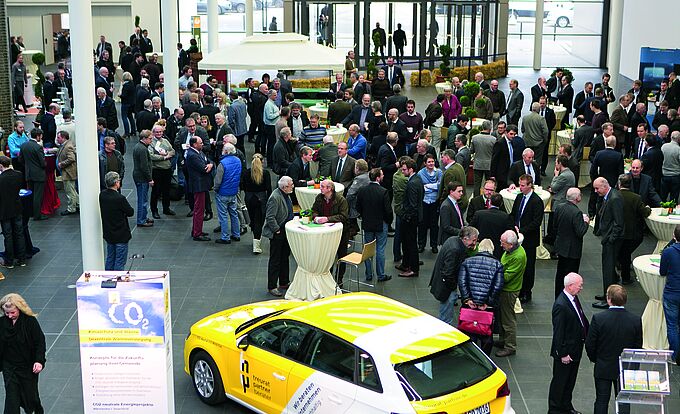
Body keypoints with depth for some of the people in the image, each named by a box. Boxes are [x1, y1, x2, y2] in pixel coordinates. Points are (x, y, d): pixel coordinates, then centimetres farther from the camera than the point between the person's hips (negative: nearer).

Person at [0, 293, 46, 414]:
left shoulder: (30, 321, -13)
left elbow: (40, 342, -12)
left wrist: (39, 361, -23)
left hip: (28, 366, -2)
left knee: (30, 394, 11)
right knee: (11, 397, -3)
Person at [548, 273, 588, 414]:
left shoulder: (574, 298, 1)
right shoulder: (560, 305, -27)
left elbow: (582, 319, 14)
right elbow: (558, 332, -24)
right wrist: (563, 354, -20)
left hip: (575, 349, 9)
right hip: (565, 351, -9)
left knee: (570, 381, 22)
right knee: (559, 381, 8)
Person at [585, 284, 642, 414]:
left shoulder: (598, 318, -20)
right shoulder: (636, 320, -13)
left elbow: (589, 345, -12)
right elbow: (638, 346, -3)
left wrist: (595, 359, 7)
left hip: (603, 368, -1)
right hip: (626, 369, 1)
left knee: (601, 401, 12)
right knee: (624, 402, 13)